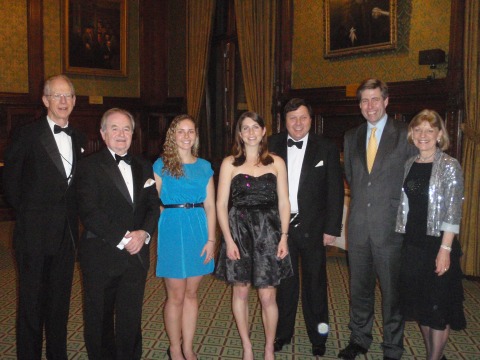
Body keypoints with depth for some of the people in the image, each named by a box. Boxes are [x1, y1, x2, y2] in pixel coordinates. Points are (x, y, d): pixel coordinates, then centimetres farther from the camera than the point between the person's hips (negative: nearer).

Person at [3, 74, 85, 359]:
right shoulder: (27, 135, -5)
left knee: (60, 301, 14)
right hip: (34, 232, -4)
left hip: (66, 233, 5)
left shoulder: (79, 139, 9)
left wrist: (71, 214, 6)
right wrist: (28, 212, 1)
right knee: (32, 303, 5)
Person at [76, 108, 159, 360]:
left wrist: (144, 232, -9)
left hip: (136, 254, 4)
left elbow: (153, 205, 10)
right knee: (99, 320, 10)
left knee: (131, 318, 11)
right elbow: (89, 211, -13)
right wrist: (122, 238, -15)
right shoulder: (90, 166, -4)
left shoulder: (143, 167, 13)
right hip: (101, 256, -3)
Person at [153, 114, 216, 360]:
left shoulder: (204, 166, 9)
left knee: (191, 294, 11)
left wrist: (211, 239, -1)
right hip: (172, 229, -3)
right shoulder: (161, 165, 1)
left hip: (199, 229, 3)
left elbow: (210, 206, 6)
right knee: (176, 296, 4)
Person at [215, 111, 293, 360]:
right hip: (238, 230, 0)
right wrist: (228, 240, -7)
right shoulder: (229, 164, 2)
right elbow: (221, 204, 0)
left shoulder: (276, 162, 5)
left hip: (268, 231, 0)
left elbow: (284, 202, 6)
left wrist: (283, 237, -2)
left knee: (267, 296, 1)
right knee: (240, 291, 9)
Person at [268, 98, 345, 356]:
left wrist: (332, 228, -6)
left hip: (312, 227, -1)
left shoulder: (326, 149, -4)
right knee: (284, 282, 14)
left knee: (314, 282, 11)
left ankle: (318, 336, 28)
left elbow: (335, 192, -3)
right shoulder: (273, 146, 1)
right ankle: (283, 333, 31)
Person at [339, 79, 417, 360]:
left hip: (390, 225, -4)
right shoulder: (352, 137, 10)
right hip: (359, 225, 4)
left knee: (392, 290, 6)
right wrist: (361, 199, 10)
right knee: (360, 287, 15)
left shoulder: (405, 134, -3)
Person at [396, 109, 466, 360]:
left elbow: (453, 212, -12)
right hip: (412, 243, 5)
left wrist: (445, 249, -17)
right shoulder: (408, 165, 7)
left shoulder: (449, 166, -8)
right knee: (418, 302, 14)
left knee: (438, 304, 4)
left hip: (437, 244, -5)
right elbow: (404, 205, 9)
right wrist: (402, 240, 6)